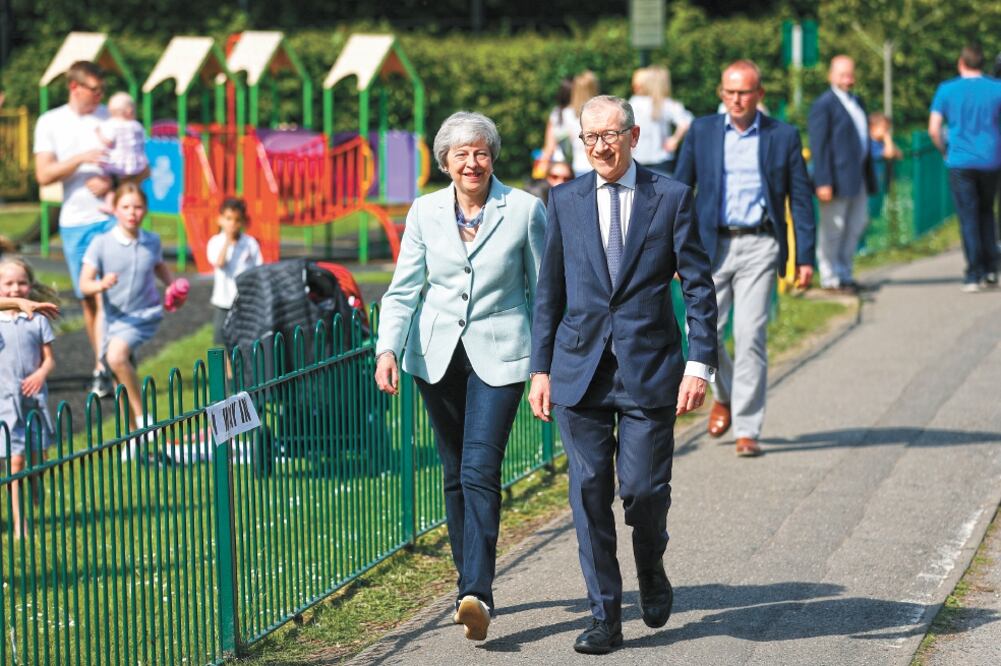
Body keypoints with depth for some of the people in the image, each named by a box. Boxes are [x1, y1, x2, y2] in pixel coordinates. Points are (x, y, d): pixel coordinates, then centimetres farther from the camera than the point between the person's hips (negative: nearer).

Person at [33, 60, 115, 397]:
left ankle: (104, 367, -18)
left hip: (110, 215, -2)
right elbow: (44, 175, -3)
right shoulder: (50, 122, 4)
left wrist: (112, 182, -13)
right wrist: (81, 158, -17)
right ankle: (102, 365, 20)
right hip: (73, 220, 2)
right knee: (88, 298, 9)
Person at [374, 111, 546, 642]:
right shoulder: (425, 211, 3)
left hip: (498, 353, -3)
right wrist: (388, 348, -11)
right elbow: (404, 288, 3)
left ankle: (478, 593, -21)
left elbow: (543, 289, 3)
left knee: (480, 471, -15)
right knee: (455, 475, 11)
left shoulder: (524, 209, -3)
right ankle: (469, 583, 24)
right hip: (437, 354, 4)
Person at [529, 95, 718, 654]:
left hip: (649, 370, -2)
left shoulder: (671, 198, 0)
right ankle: (605, 617, 9)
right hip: (580, 371, 2)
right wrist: (542, 367, 7)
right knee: (590, 493, 0)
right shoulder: (566, 201, 7)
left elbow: (699, 287, 0)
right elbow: (550, 291, 11)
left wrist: (700, 363, -9)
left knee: (644, 488, -5)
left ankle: (651, 567, 28)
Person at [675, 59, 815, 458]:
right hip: (711, 246, 2)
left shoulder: (783, 137, 3)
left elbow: (800, 198, 6)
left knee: (751, 335, -8)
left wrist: (805, 257, 2)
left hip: (759, 246, -2)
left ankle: (747, 429, -2)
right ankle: (725, 393, 27)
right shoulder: (702, 132, 7)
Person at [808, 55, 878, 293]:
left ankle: (844, 273, 24)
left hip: (858, 178, 8)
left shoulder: (857, 102, 18)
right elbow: (819, 146, -13)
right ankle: (830, 278, 6)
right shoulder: (824, 105, -9)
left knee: (857, 224, 13)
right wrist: (823, 182, -19)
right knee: (833, 228, -2)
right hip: (837, 179, -8)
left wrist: (869, 176, 18)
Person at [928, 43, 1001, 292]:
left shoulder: (947, 90, -1)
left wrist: (945, 151, 12)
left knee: (968, 218, 1)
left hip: (960, 162, -1)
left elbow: (934, 129, -4)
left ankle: (973, 275, -4)